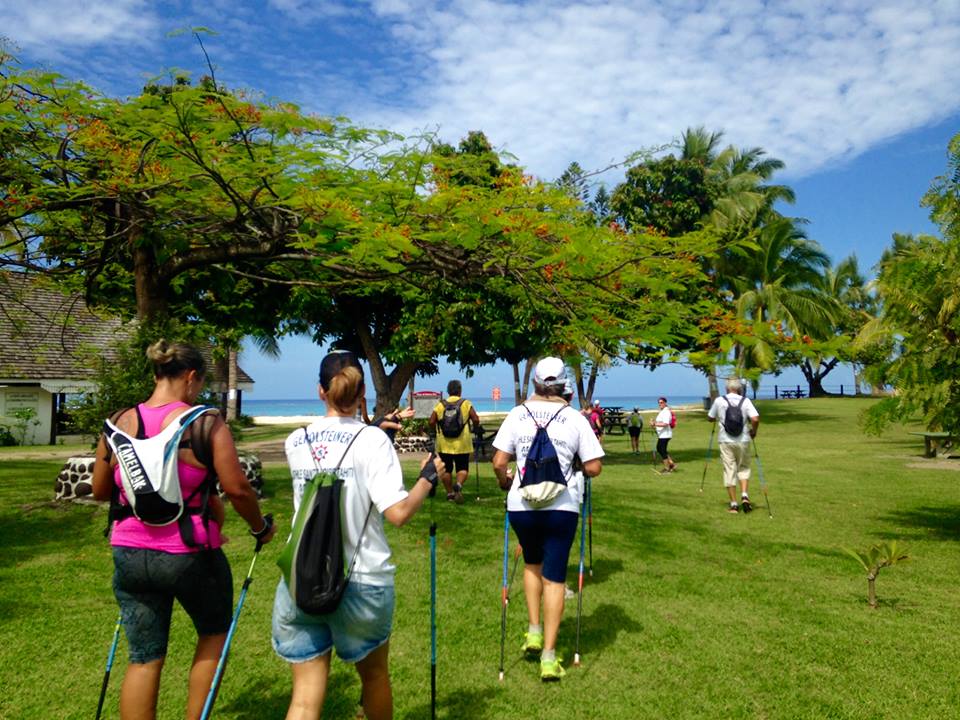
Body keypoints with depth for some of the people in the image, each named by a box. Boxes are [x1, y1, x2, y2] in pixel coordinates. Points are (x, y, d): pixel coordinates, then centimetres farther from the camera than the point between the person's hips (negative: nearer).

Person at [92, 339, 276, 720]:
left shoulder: (118, 424, 1)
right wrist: (260, 527, 2)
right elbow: (236, 488, -15)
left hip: (130, 554, 4)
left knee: (143, 659, 16)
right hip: (190, 555, -4)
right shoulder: (206, 423, -13)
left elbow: (99, 491, 11)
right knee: (215, 632, 23)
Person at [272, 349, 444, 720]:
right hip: (363, 582, -2)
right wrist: (428, 477, -1)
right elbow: (398, 512, -19)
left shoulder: (296, 442, 3)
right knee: (374, 675, 22)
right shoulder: (373, 440, -11)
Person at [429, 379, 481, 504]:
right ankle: (458, 484, -20)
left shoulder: (440, 405, 3)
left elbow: (431, 422, -1)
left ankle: (450, 493, 17)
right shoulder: (466, 403, 0)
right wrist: (475, 427, 13)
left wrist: (438, 430, 17)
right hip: (462, 443, -1)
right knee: (462, 468, 6)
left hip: (444, 443, 1)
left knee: (446, 469, 13)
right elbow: (476, 420, -7)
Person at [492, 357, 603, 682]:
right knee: (554, 577, 8)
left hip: (521, 505, 1)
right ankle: (549, 656, 9)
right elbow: (594, 467, -4)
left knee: (532, 564, 27)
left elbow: (498, 463, -4)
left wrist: (506, 482, 16)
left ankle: (534, 631, 25)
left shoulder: (518, 414, -1)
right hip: (561, 507, -1)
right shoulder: (575, 418, -3)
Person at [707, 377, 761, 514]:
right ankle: (744, 495, -1)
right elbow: (755, 419, -15)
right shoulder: (745, 401, -4)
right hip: (743, 441, 0)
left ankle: (733, 504, 7)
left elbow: (710, 418, 8)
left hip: (725, 441, 0)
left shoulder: (719, 401, -2)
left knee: (729, 471, 6)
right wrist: (753, 431, 4)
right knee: (743, 468, 18)